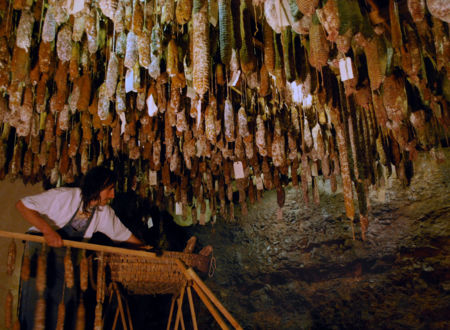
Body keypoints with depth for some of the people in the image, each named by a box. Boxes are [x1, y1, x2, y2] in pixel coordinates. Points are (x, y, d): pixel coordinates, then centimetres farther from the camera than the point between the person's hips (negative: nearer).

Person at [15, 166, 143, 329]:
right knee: (35, 297, -6)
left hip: (69, 256, 5)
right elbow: (22, 204, -20)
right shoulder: (63, 196, -20)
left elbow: (124, 234, 3)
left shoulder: (105, 212, -4)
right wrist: (48, 230, -31)